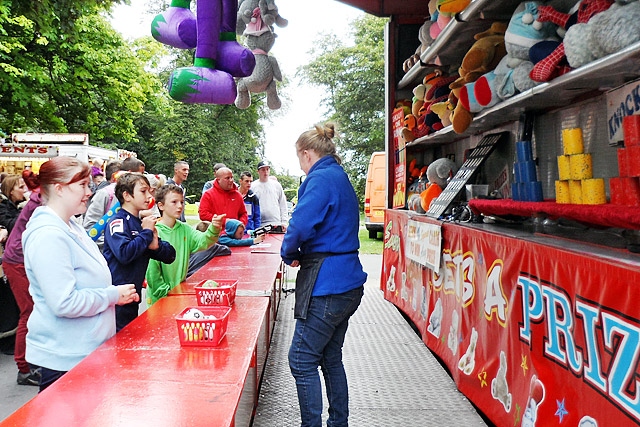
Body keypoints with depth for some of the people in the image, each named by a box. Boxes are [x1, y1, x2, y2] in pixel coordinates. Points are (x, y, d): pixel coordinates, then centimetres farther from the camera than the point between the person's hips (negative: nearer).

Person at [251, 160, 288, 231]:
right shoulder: (253, 186, 5)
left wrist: (284, 222, 4)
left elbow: (283, 204, 11)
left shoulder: (276, 185, 11)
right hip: (259, 225, -2)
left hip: (276, 224, 2)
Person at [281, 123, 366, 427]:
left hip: (327, 285, -10)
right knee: (331, 358, 19)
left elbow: (300, 225, -26)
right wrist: (300, 253, 11)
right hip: (346, 281, 10)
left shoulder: (321, 179, -13)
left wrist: (289, 254, -6)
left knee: (302, 360, -2)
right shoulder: (340, 177, 18)